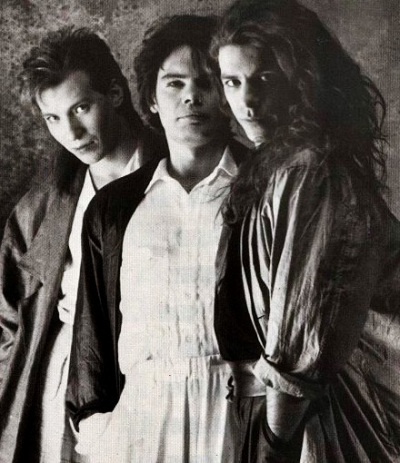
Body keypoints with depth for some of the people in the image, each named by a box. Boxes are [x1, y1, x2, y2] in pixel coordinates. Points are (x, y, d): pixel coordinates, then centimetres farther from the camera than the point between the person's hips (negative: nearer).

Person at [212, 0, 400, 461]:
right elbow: (259, 309, 5)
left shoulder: (310, 172, -22)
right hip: (281, 405, 8)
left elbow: (302, 341, -21)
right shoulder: (271, 165, 5)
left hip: (318, 417, -8)